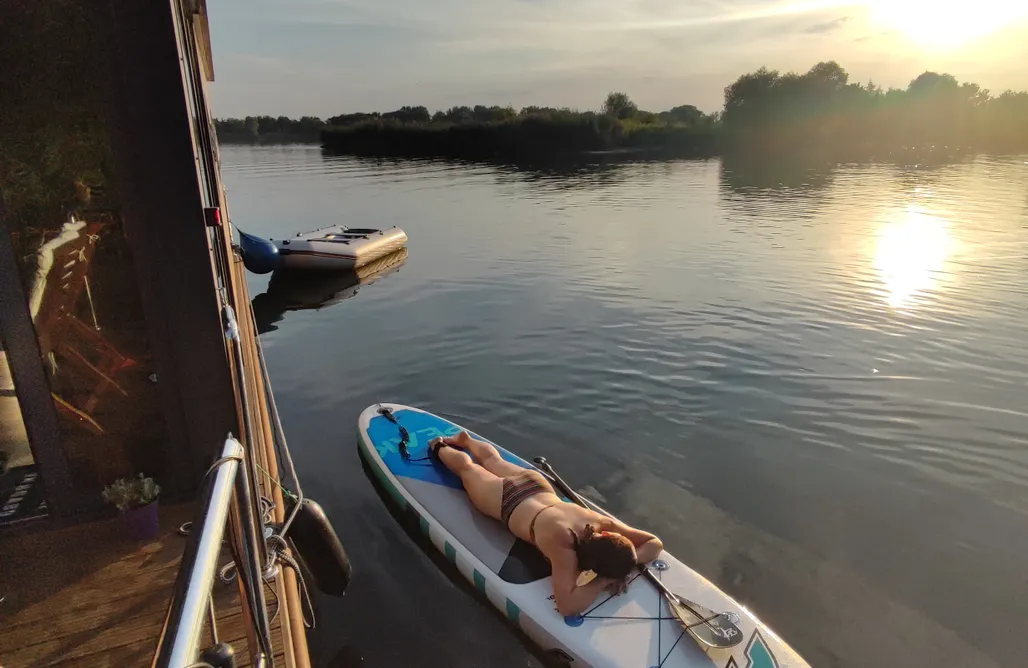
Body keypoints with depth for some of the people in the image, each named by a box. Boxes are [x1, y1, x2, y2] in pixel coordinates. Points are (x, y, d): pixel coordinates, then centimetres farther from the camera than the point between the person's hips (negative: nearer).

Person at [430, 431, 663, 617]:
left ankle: (464, 438, 64)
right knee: (466, 467, 28)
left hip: (534, 482, 4)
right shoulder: (562, 540, -47)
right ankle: (439, 447, 57)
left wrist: (626, 561, -39)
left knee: (494, 460, 36)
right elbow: (567, 606, -54)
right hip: (504, 499, -4)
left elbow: (655, 543, -22)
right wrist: (606, 579, -46)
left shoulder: (604, 524, -34)